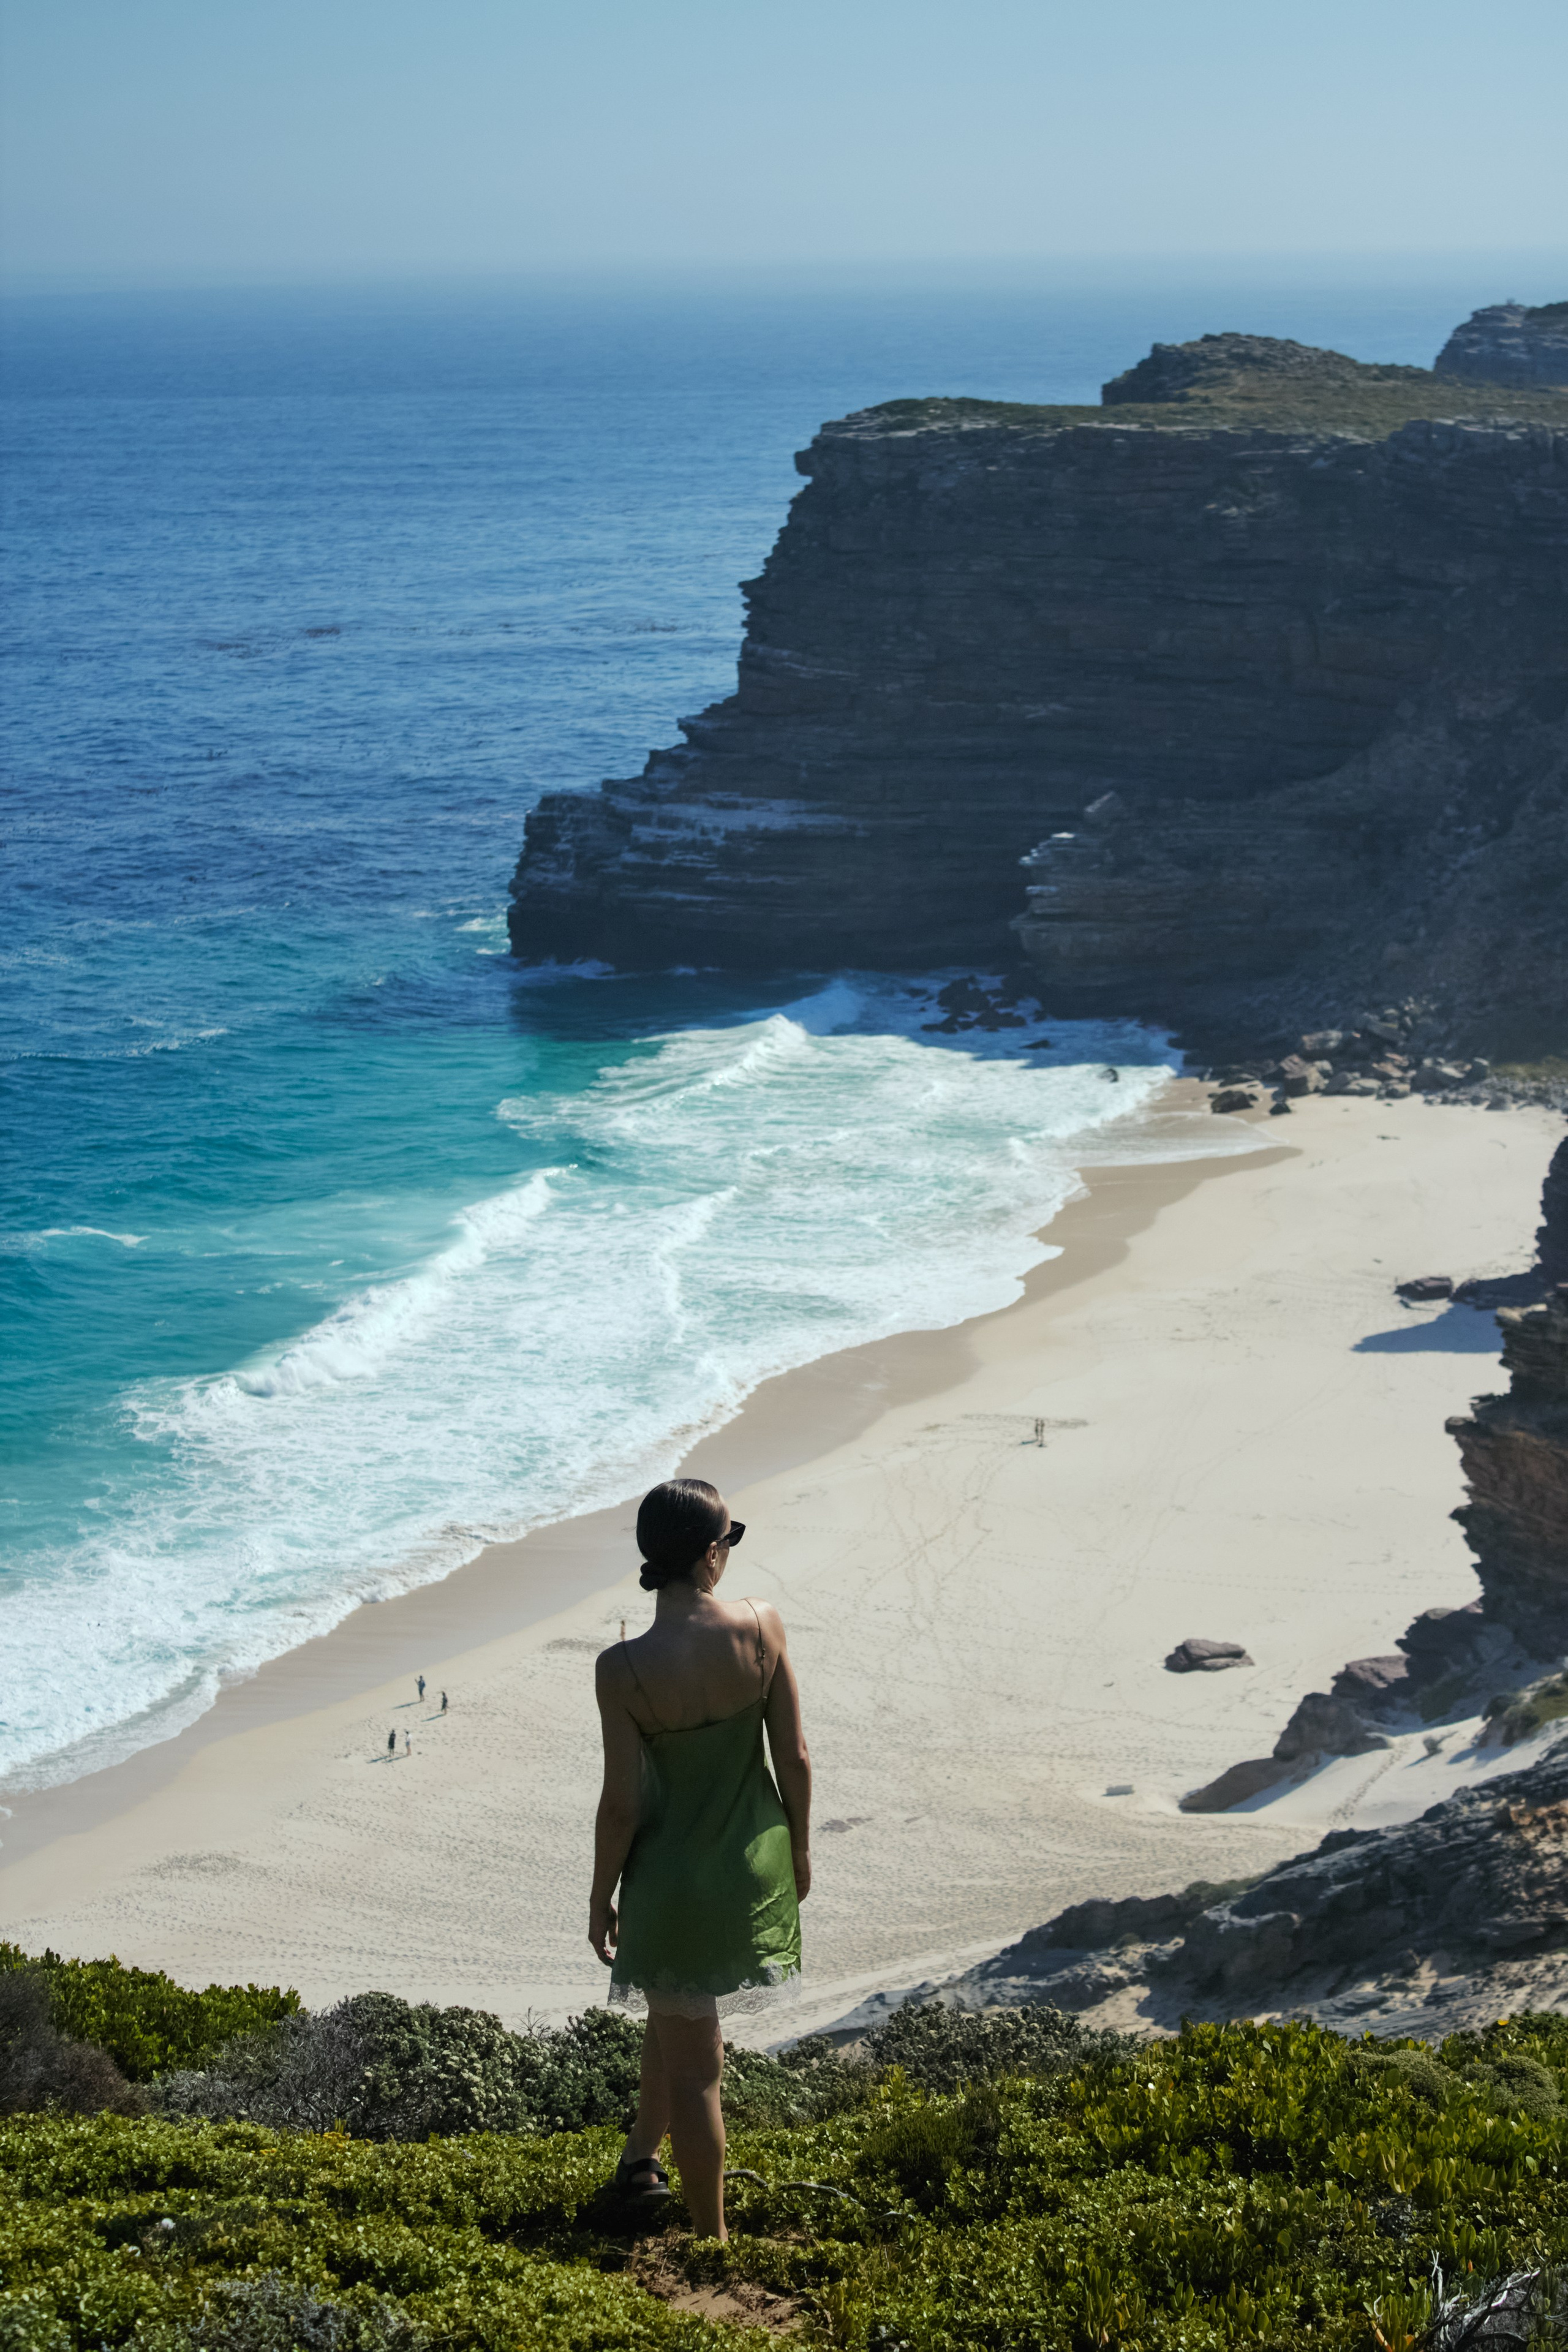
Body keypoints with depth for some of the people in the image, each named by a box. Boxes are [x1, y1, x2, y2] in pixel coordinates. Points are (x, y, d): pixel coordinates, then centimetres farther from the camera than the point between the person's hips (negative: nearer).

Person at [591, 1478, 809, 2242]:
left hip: (675, 1878, -4)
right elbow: (795, 1757, -5)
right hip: (756, 1866, 4)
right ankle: (640, 2158, 47)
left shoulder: (624, 1668, -23)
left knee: (690, 2063, 11)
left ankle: (711, 2236, 22)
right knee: (679, 2012, 30)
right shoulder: (762, 1627, -15)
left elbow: (622, 1804, -16)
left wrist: (601, 1898, -1)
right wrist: (798, 1850, 11)